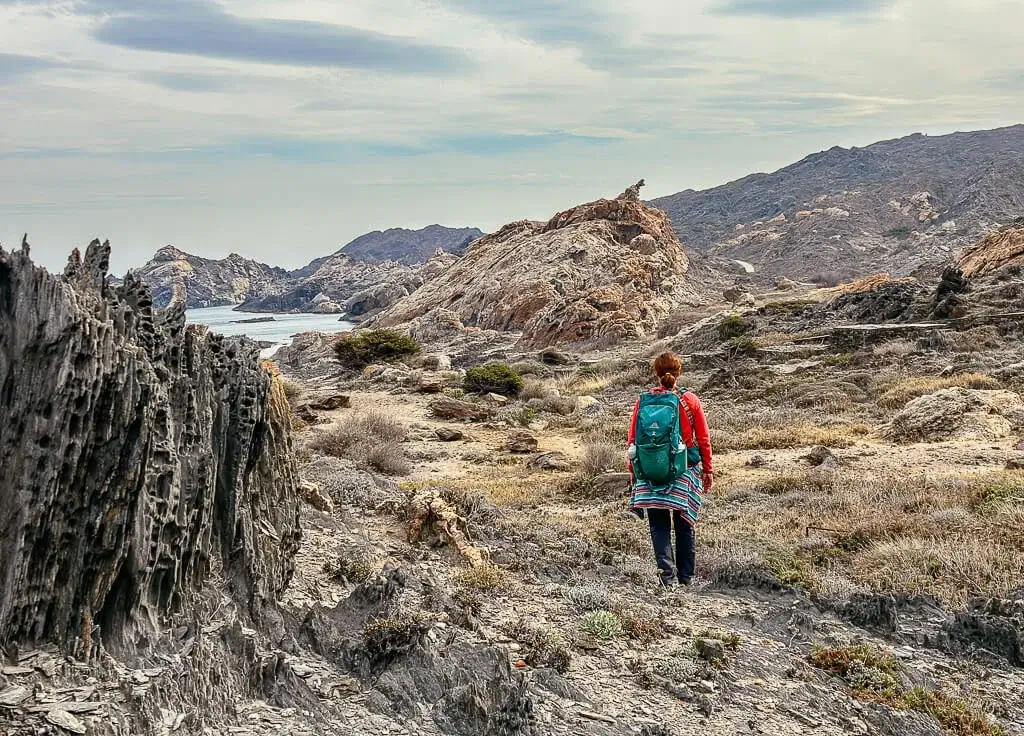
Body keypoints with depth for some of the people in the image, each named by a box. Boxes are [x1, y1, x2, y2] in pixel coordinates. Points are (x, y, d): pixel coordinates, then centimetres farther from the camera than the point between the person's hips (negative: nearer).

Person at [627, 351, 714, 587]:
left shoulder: (643, 401, -1)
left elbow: (632, 440, 2)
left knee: (659, 526, 9)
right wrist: (708, 470, 11)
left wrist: (634, 472, 13)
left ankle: (667, 573, -7)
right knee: (684, 526, 13)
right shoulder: (689, 400, -4)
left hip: (650, 473, 0)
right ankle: (685, 578, 21)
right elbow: (703, 439, 0)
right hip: (684, 473, 0)